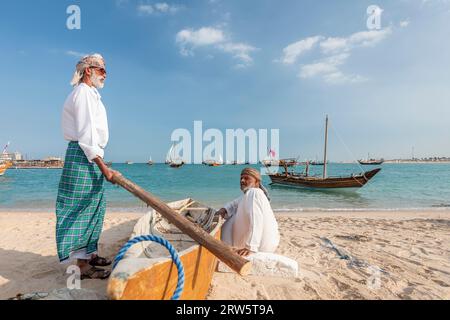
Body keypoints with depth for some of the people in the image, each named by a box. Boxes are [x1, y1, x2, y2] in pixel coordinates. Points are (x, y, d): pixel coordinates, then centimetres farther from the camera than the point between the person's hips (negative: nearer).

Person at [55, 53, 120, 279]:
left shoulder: (91, 94, 22)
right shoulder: (83, 92, -8)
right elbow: (85, 134, -19)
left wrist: (101, 163, 19)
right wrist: (103, 167, -23)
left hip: (90, 156, 10)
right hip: (82, 155, -10)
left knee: (92, 208, 14)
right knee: (80, 209, -6)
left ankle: (90, 254, 26)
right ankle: (83, 266, 3)